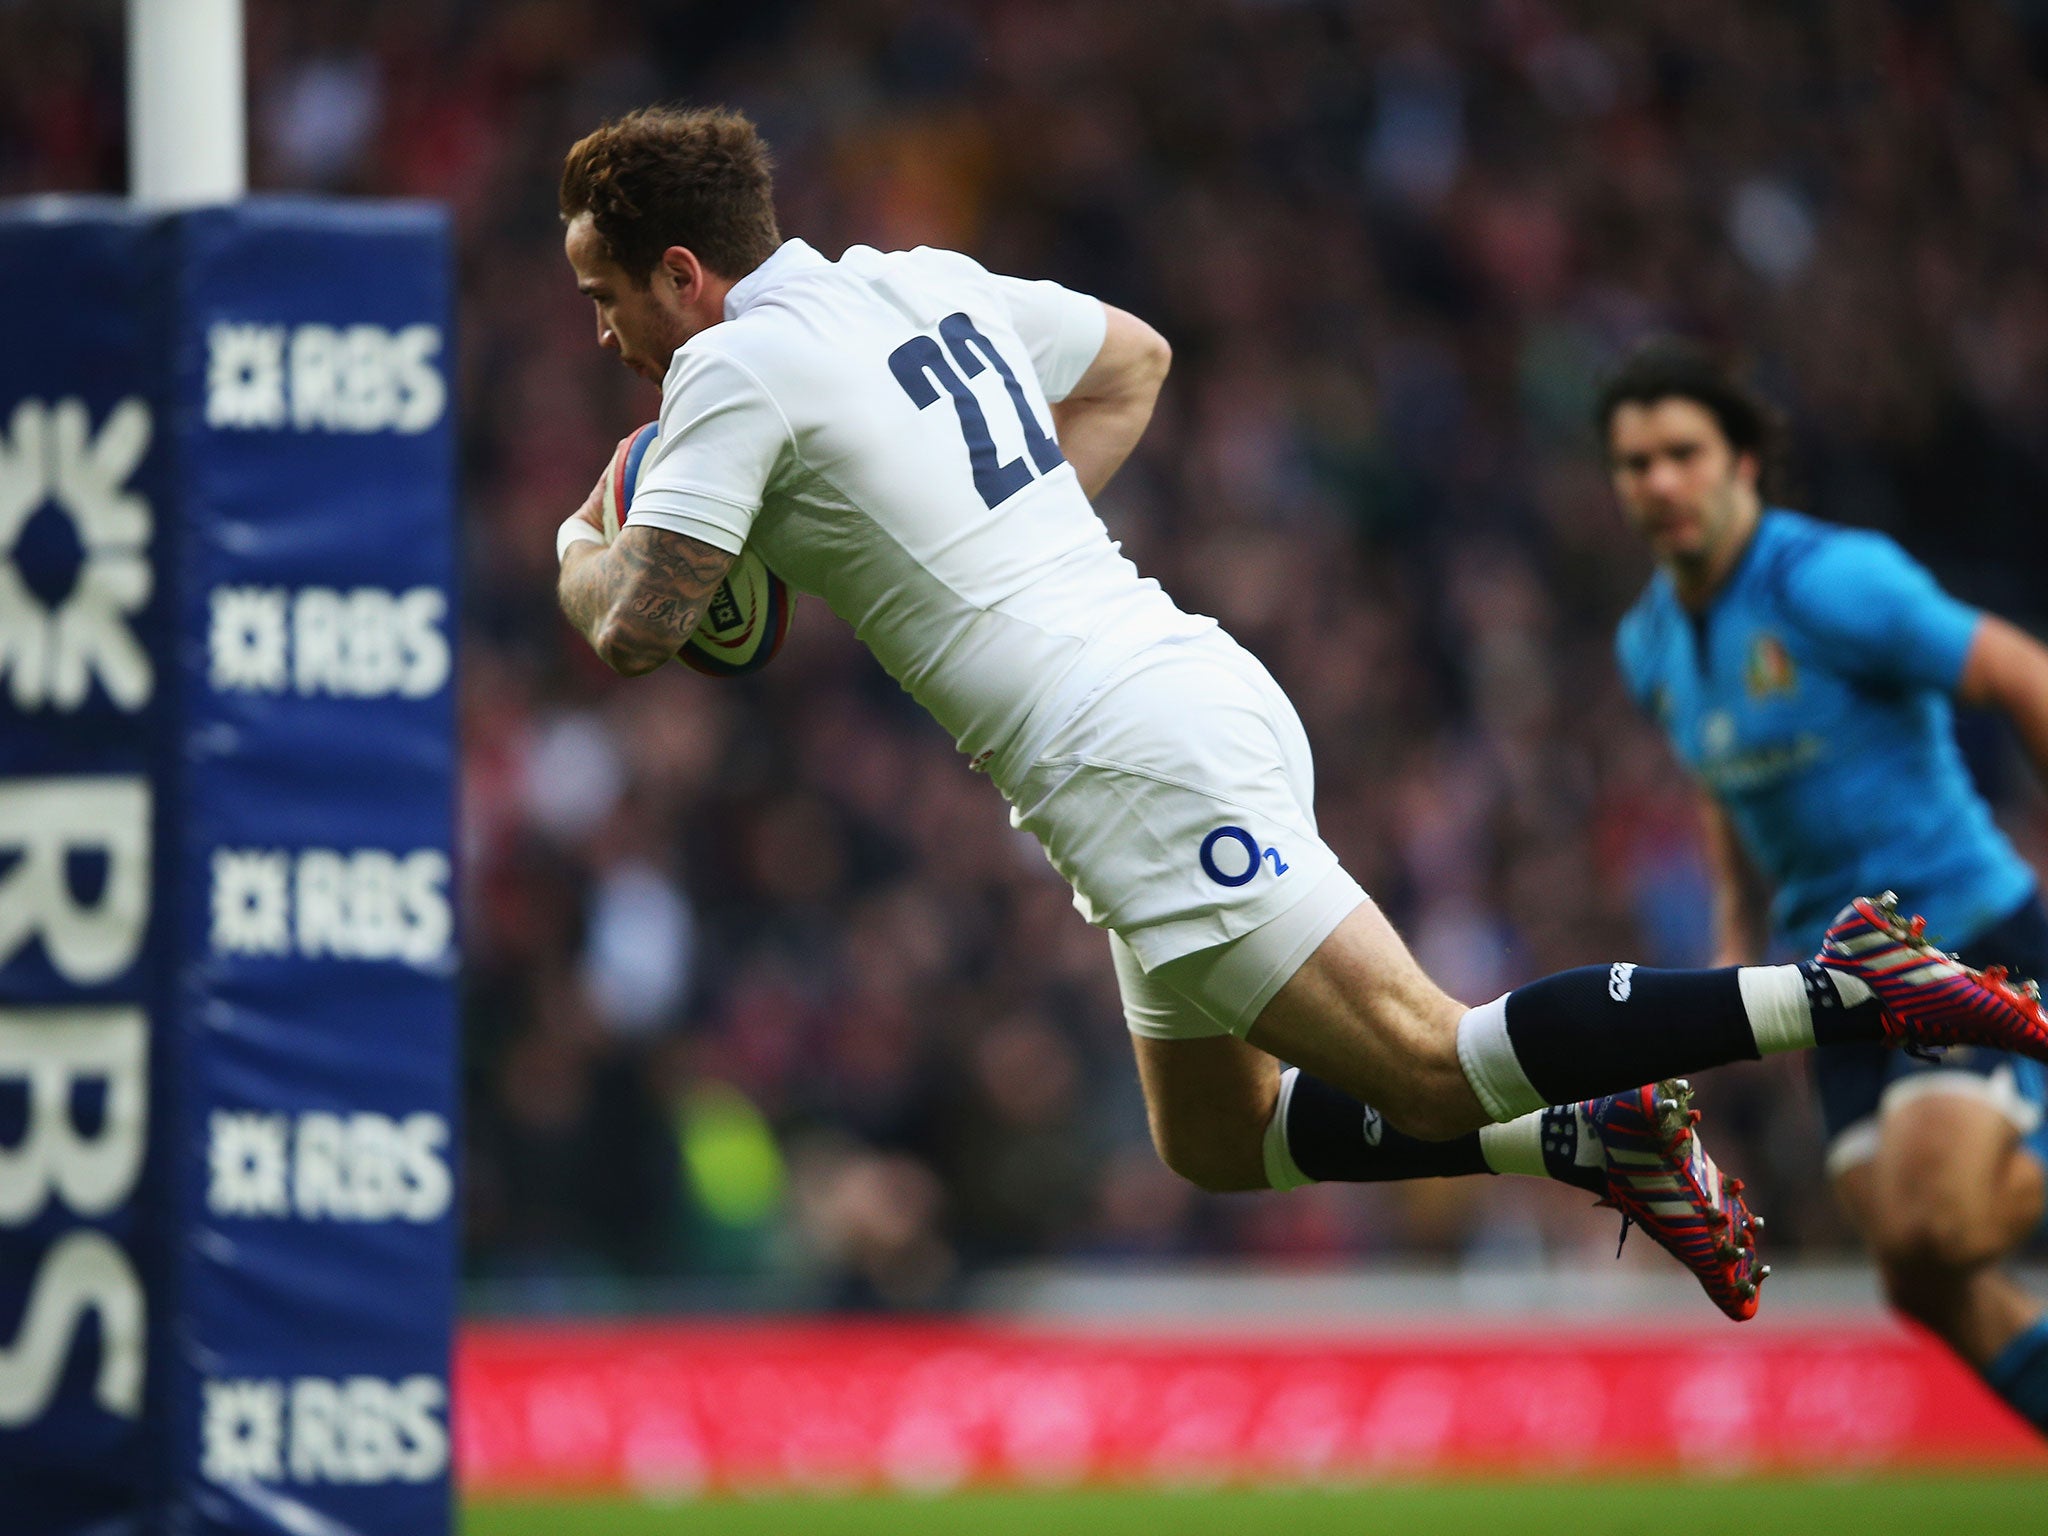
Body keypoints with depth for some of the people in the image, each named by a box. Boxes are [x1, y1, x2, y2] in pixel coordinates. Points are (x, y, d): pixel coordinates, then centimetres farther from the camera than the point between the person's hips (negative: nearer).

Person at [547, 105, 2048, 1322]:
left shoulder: (738, 368, -7)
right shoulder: (924, 281, 17)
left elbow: (634, 632, -10)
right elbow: (1133, 357, 32)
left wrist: (581, 549, 13)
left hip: (1126, 755, -9)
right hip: (1211, 695, 9)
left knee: (1429, 1067, -11)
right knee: (1221, 1144, 19)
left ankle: (1846, 992, -18)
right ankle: (1593, 1136, 9)